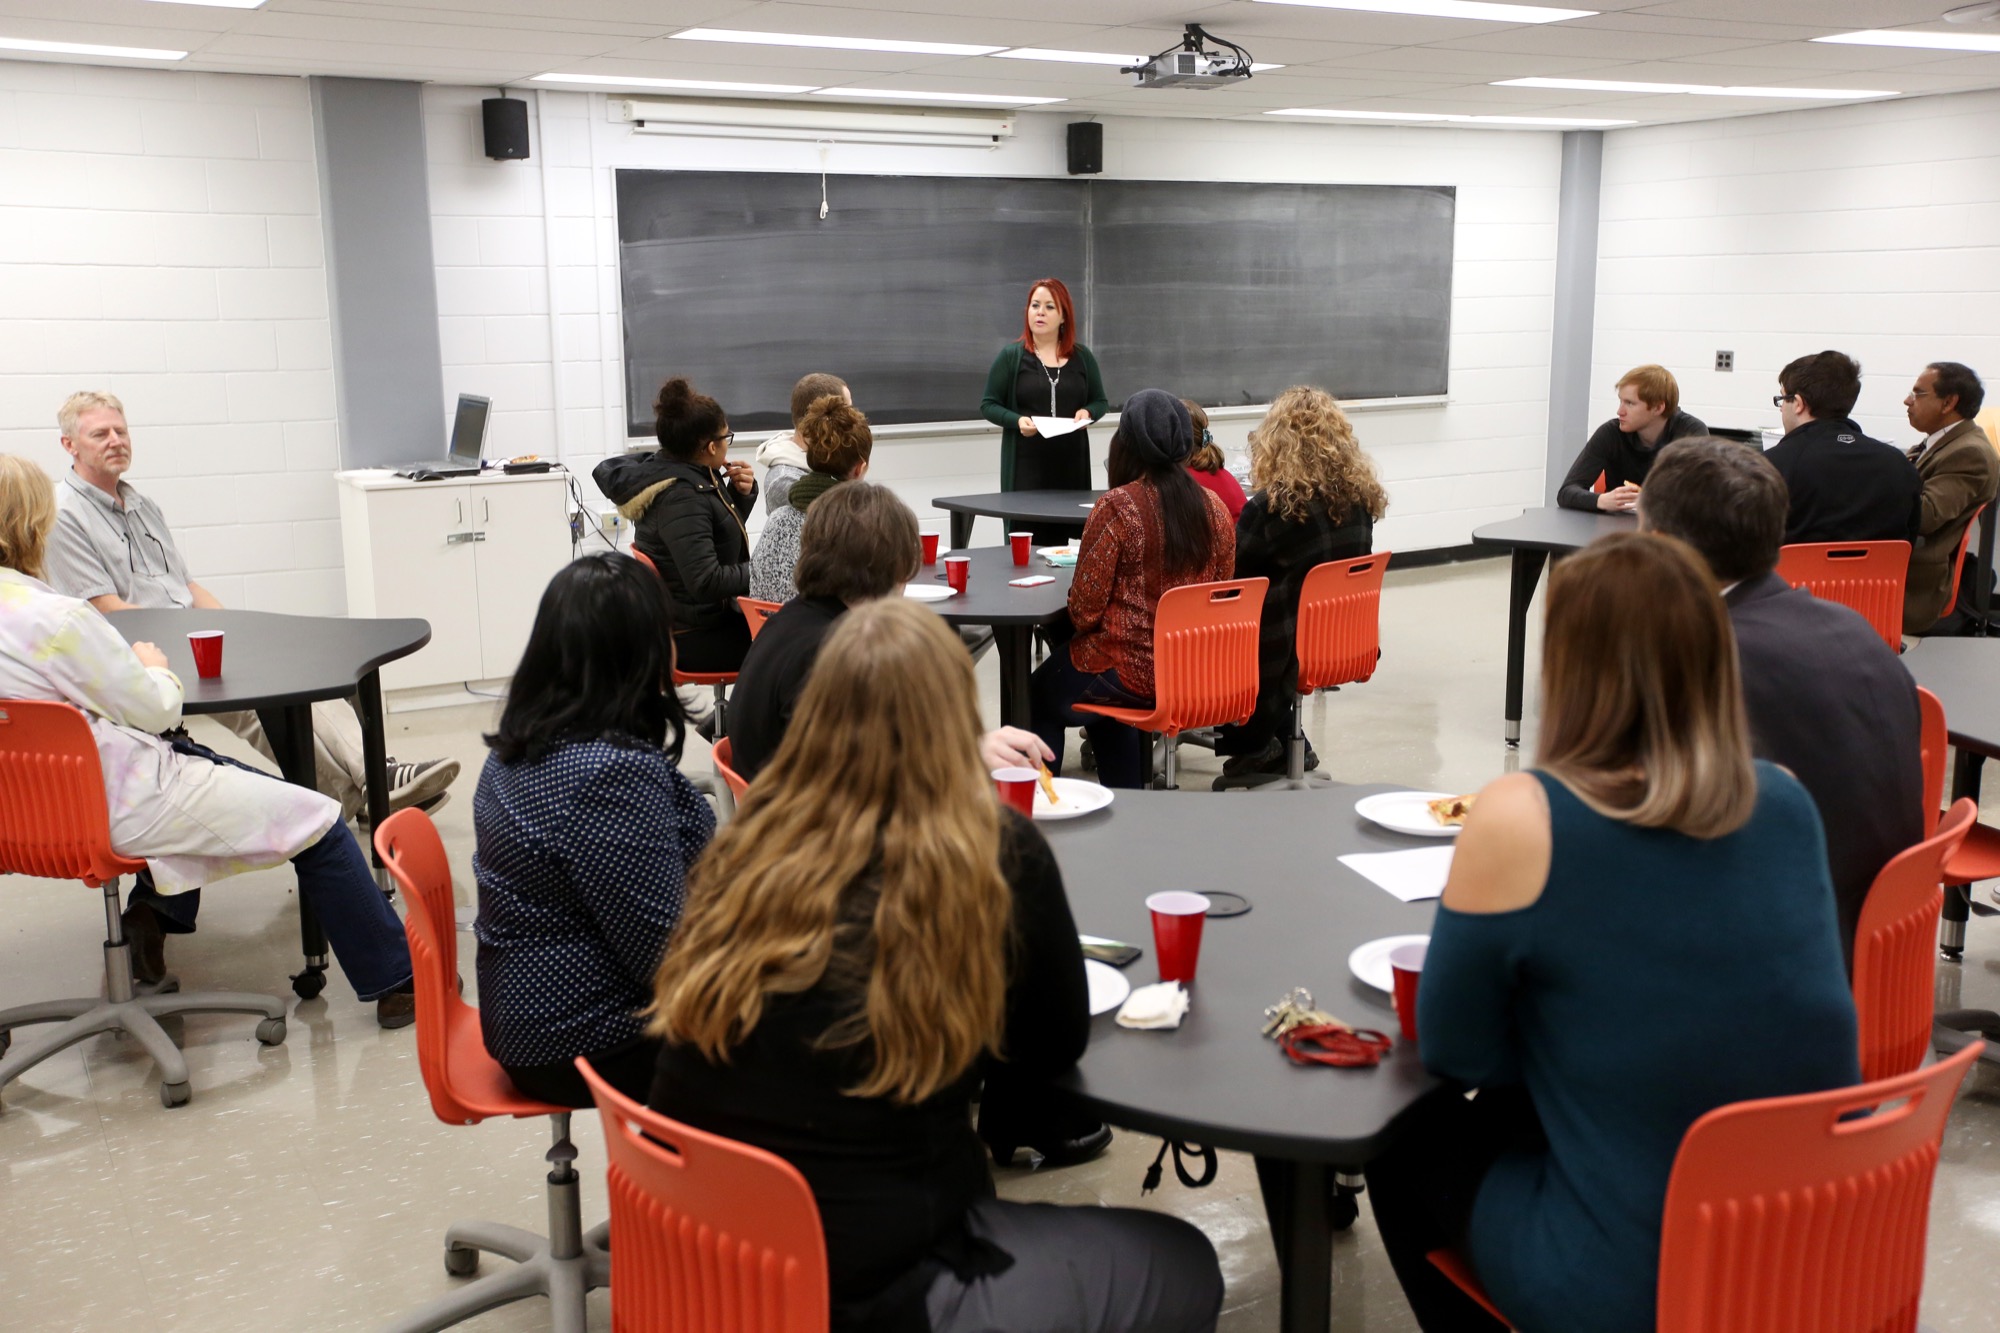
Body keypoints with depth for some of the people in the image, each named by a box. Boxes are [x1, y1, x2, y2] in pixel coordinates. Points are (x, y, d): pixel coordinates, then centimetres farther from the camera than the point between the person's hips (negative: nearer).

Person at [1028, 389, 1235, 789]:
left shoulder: (1117, 507, -18)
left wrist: (1078, 621, 8)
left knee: (1039, 698, 21)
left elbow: (1085, 608, -15)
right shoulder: (1213, 507, 0)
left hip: (1133, 671, -6)